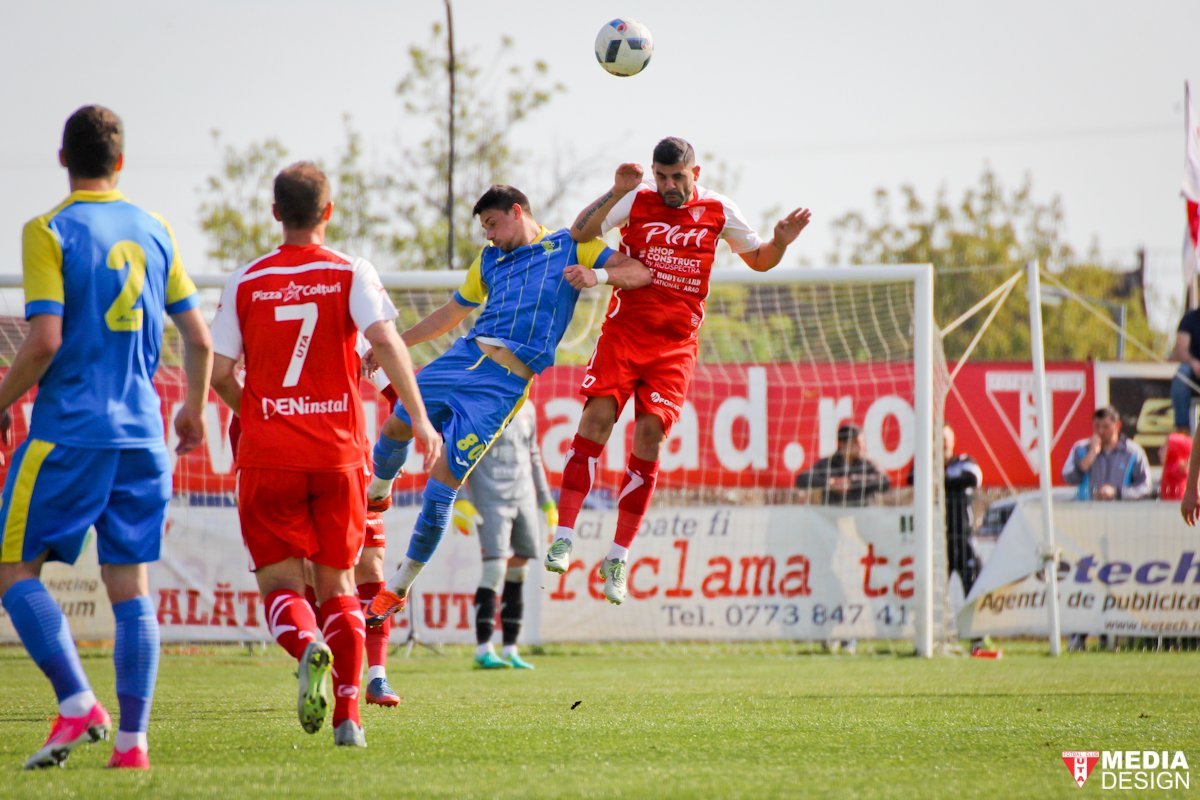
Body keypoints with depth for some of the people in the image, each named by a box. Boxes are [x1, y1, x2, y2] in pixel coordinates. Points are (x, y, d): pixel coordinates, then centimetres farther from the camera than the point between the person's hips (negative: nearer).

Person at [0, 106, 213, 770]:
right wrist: (193, 410, 27)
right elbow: (199, 340, 10)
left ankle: (78, 703, -10)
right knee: (130, 587, 6)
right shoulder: (154, 231, 9)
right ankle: (133, 737, 0)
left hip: (67, 434, -5)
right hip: (141, 436, 5)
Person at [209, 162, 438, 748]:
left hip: (267, 457, -1)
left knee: (280, 581, 4)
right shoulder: (352, 275, 1)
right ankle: (348, 716, 6)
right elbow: (385, 341, -14)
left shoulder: (245, 283, 3)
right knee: (337, 582, 13)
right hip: (339, 452, 1)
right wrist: (418, 417, -10)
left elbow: (219, 372, 2)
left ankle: (309, 647, -29)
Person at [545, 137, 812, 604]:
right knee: (597, 418, -15)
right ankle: (564, 536, -12)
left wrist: (781, 242, -4)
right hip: (623, 332, 0)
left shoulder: (717, 211, 6)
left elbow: (759, 260, 18)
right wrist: (615, 193, -19)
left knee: (650, 434, -7)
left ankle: (618, 557, 0)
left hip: (675, 346, 1)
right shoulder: (636, 201, 1)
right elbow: (578, 235, -6)